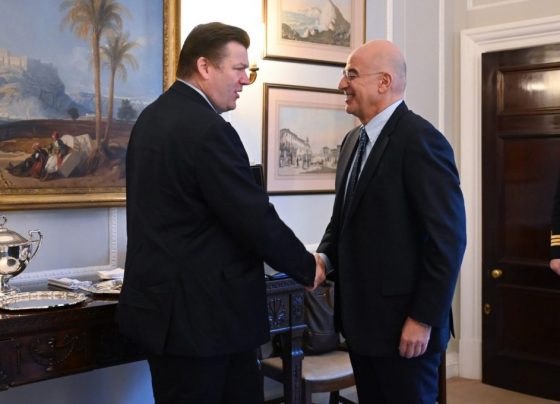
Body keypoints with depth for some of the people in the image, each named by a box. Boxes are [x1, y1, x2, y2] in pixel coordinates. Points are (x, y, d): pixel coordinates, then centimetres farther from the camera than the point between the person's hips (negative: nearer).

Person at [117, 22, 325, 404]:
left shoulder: (153, 116, 10)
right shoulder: (208, 128, -20)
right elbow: (255, 219, -19)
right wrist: (307, 267, -3)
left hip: (166, 300, 9)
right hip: (195, 310, -9)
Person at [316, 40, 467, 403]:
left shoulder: (421, 140, -16)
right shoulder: (354, 140, 11)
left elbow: (448, 238, -19)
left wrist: (424, 319, -18)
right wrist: (324, 257, 0)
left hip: (403, 323, -8)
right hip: (361, 316, 8)